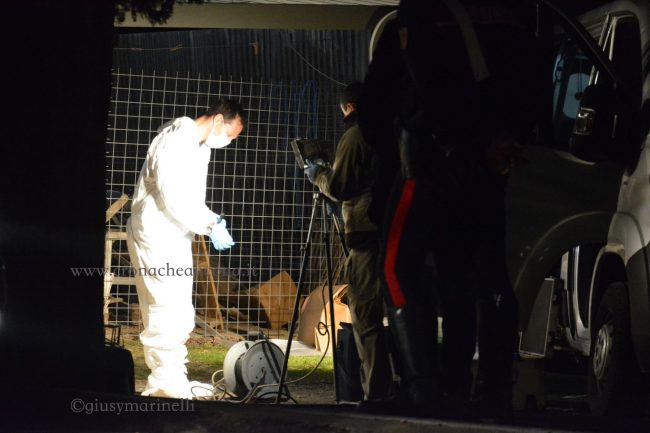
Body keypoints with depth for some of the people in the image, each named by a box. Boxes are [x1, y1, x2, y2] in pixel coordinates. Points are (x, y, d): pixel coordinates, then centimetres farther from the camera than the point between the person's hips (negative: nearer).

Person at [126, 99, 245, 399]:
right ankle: (164, 384, -12)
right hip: (156, 236, -11)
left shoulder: (200, 146, 16)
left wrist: (211, 218, 6)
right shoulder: (176, 141, -17)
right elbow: (173, 198, -24)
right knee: (169, 310, -13)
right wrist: (210, 226, -20)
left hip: (175, 237, 11)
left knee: (179, 314, 12)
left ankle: (174, 380, 16)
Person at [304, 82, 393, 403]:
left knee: (365, 316, -5)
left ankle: (375, 393, -9)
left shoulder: (355, 137, -6)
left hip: (367, 235, -7)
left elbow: (339, 187, -9)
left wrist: (318, 175, 11)